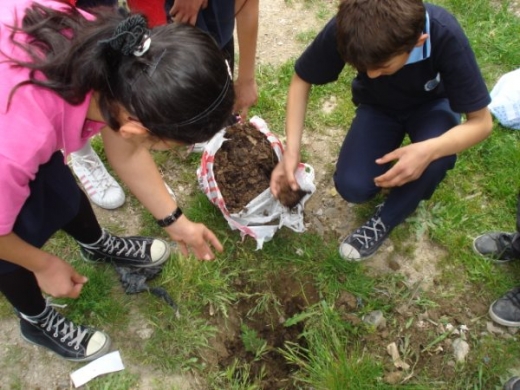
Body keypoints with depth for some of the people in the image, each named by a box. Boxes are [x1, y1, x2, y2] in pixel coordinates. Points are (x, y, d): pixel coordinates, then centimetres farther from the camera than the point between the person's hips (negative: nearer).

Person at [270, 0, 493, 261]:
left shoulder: (445, 37, -36)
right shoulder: (344, 30, -34)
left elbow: (481, 121, -28)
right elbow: (301, 81, -16)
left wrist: (429, 150, -48)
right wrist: (292, 150, -28)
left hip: (431, 104, -1)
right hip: (378, 106, 1)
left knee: (436, 157, -34)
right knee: (352, 187, -21)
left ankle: (387, 219, -6)